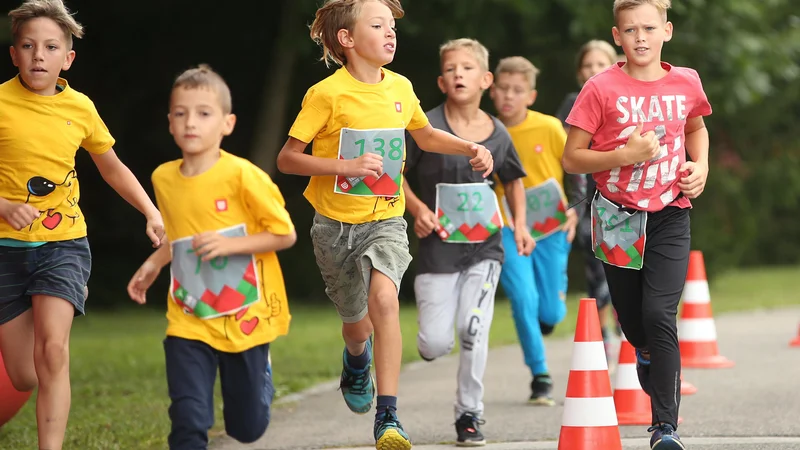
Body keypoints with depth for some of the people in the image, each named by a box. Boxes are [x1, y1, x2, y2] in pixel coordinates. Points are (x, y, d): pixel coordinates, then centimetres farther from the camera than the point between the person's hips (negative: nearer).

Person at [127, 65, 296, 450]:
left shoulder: (242, 175, -16)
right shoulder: (163, 179, 0)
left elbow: (285, 234, -12)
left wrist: (229, 244, -22)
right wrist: (153, 264, 5)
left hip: (245, 318, -2)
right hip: (188, 321, 2)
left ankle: (260, 373, 48)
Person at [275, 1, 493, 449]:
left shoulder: (401, 88, 1)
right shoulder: (327, 94, -14)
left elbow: (425, 135, 22)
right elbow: (287, 158, -13)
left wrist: (470, 148, 5)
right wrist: (345, 166, -25)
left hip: (385, 220, 1)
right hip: (336, 225, -1)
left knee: (383, 299, -26)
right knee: (356, 322, 15)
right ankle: (356, 362, 55)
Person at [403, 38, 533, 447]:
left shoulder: (498, 134, 1)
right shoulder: (427, 127, -9)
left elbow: (513, 180, 19)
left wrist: (520, 224, 6)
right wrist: (417, 208, -14)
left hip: (484, 248, 1)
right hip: (438, 248, -1)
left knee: (473, 330, -13)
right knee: (435, 345, -6)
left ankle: (469, 414, 5)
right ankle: (435, 331, 33)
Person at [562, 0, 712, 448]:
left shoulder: (686, 82, 0)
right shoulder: (602, 88, -10)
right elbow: (572, 158, -8)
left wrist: (701, 165, 4)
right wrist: (624, 156, -22)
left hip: (669, 215, 0)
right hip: (619, 217, 0)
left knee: (660, 316, -15)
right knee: (631, 317, 13)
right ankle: (647, 355, 50)